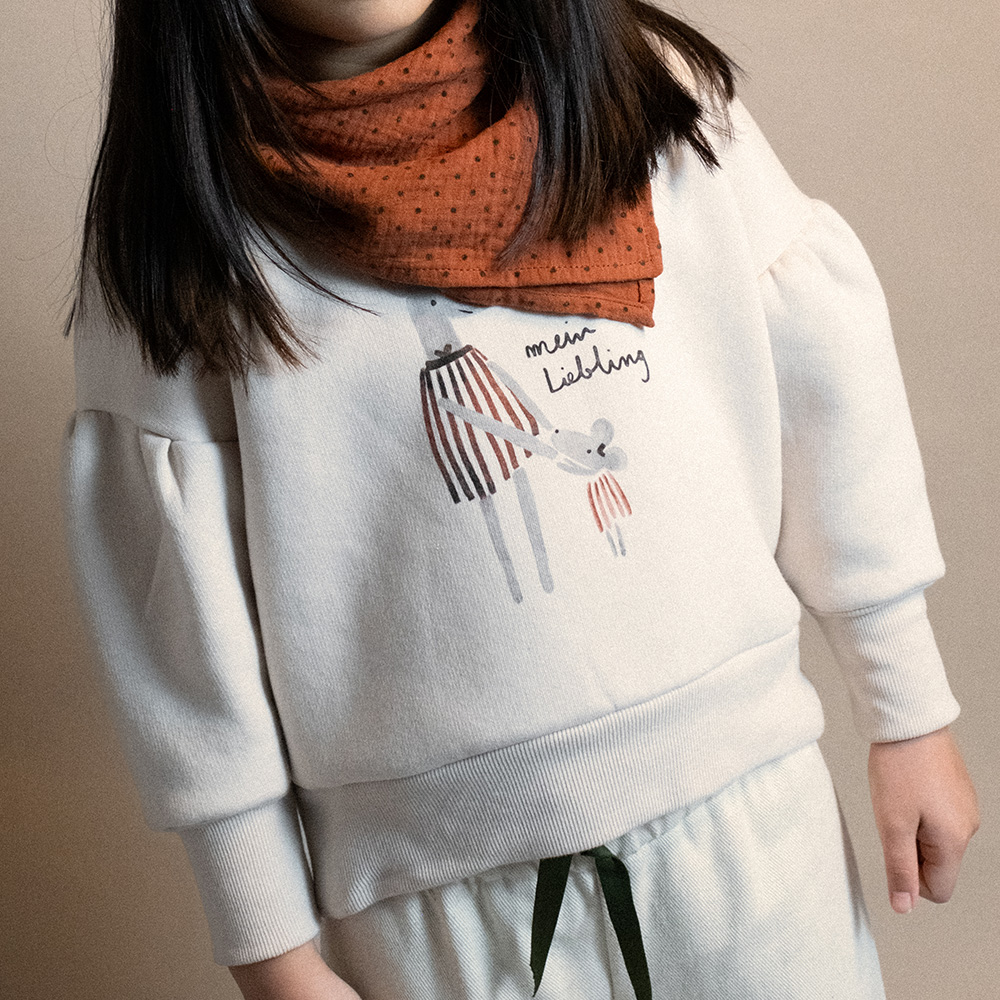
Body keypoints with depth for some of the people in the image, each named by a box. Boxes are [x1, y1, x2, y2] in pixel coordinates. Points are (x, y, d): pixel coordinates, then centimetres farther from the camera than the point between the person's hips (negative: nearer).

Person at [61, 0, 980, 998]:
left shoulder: (649, 92, -2)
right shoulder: (171, 246, -8)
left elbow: (827, 395, 3)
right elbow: (184, 615, -5)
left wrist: (909, 719, 8)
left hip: (746, 803, 2)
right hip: (440, 888, -1)